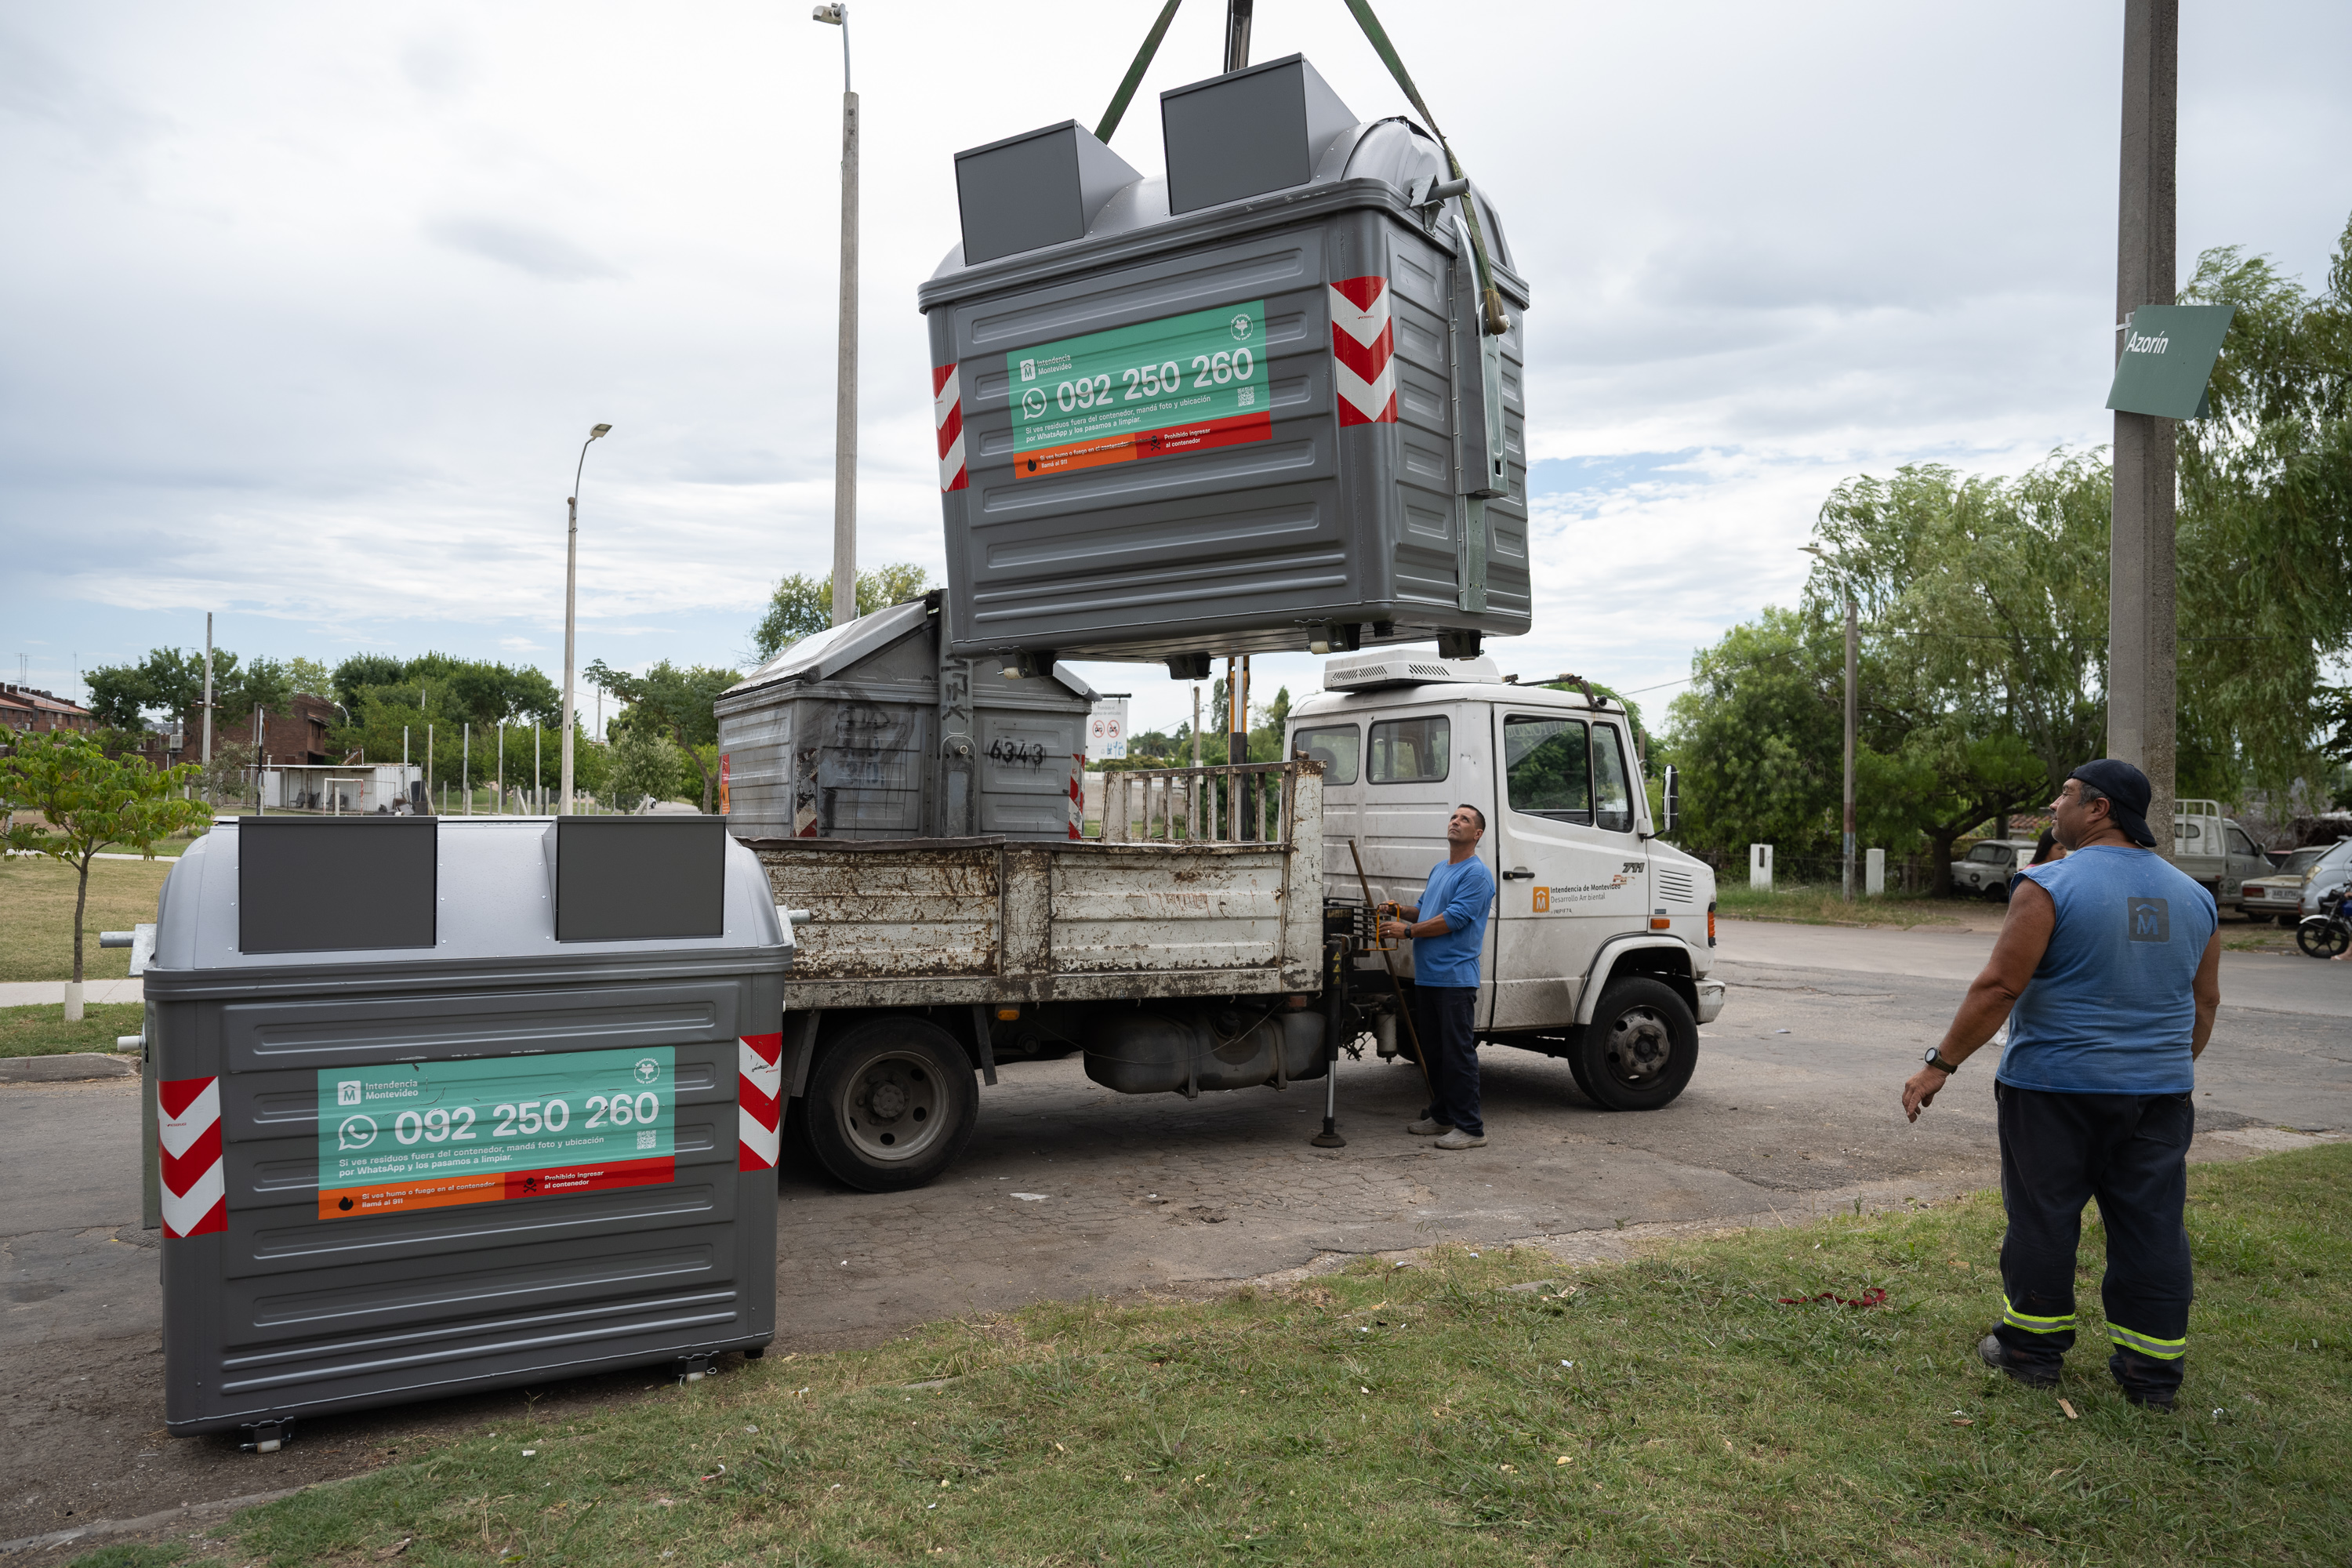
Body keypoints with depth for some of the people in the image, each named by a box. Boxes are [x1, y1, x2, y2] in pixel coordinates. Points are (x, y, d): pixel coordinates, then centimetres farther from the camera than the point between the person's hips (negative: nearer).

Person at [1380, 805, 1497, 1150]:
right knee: (1433, 1051, 14)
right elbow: (1424, 909, 29)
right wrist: (1400, 911, 9)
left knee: (1458, 1052, -7)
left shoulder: (1476, 874, -10)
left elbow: (1453, 919, -18)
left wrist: (1407, 931, -13)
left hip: (1456, 977, -9)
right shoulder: (1439, 870, 19)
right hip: (1427, 976, 9)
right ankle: (1441, 1116, 25)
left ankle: (1470, 1127, -2)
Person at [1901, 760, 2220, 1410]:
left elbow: (1999, 986, -17)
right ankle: (2152, 1373, 17)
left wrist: (1940, 1065, -12)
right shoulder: (2193, 897, 8)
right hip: (2160, 1091, 6)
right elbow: (2205, 1003, 15)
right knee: (2151, 1229, 10)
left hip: (2056, 1086, -5)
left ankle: (2032, 1349, 18)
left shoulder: (2051, 886, -14)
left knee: (2043, 1221, 7)